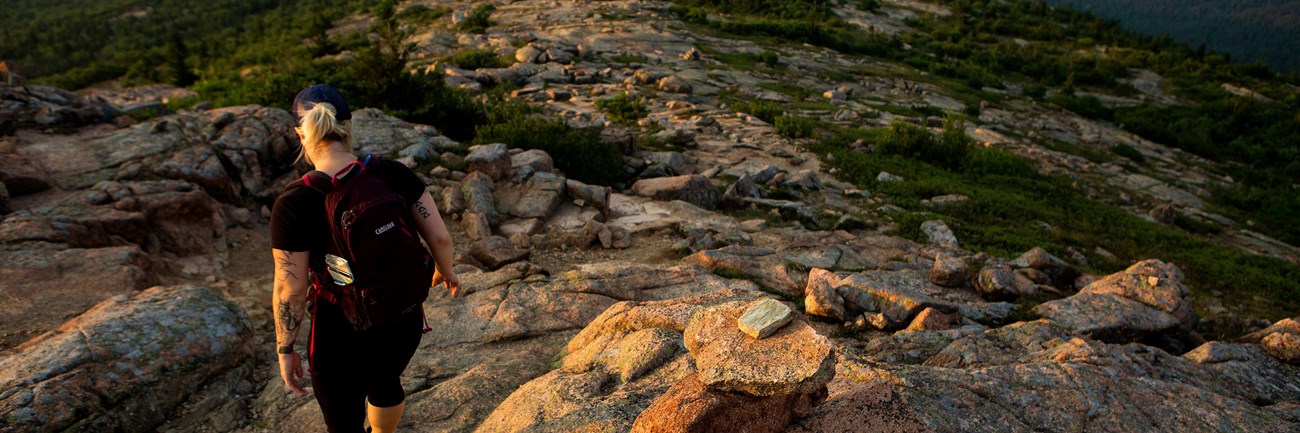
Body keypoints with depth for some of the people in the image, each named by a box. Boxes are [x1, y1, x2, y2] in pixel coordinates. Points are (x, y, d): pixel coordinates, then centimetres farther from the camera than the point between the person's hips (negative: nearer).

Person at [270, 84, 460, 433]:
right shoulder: (392, 174, -13)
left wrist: (285, 349, -1)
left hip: (342, 338, -4)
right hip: (405, 321, 4)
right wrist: (445, 271, 13)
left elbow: (291, 290, -16)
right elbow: (440, 237, -8)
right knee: (385, 382, 35)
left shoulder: (293, 204, -21)